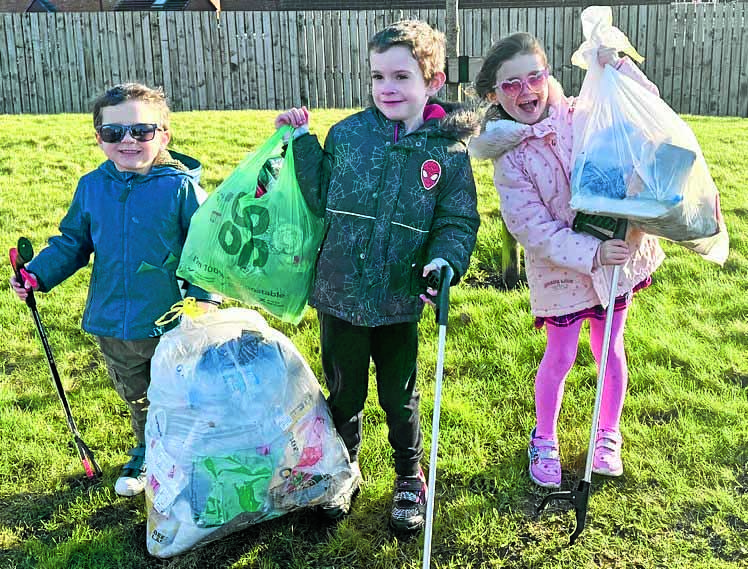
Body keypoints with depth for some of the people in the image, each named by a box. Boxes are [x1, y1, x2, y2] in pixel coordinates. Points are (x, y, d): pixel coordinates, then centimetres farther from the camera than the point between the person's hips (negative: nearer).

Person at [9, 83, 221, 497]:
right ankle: (148, 455, 49)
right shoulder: (91, 187, 0)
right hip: (113, 325, 5)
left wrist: (205, 296, -20)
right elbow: (72, 242, 12)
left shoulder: (180, 186, -13)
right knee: (137, 399, 25)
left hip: (172, 324, -4)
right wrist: (37, 274, -2)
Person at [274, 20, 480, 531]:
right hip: (340, 295, 1)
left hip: (399, 302, -1)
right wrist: (302, 142, -3)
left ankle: (410, 477, 41)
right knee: (345, 394, 18)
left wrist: (444, 260, -21)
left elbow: (458, 221, -3)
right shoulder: (346, 134, -3)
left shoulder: (449, 150, -6)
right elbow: (321, 200, 2)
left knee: (399, 397, 16)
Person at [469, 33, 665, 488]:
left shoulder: (580, 115, -6)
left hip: (616, 251, 3)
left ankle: (608, 434, 39)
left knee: (610, 350, 16)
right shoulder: (509, 160, -13)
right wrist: (592, 254, -26)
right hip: (560, 269, -2)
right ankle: (545, 440, 34)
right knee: (559, 358, 9)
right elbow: (536, 230, -18)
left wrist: (621, 68, -14)